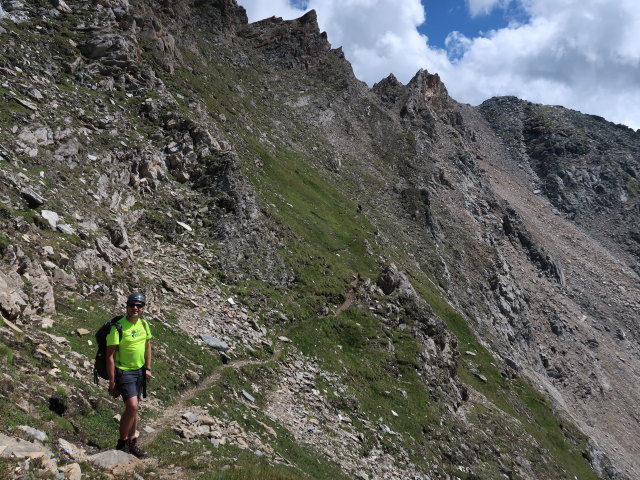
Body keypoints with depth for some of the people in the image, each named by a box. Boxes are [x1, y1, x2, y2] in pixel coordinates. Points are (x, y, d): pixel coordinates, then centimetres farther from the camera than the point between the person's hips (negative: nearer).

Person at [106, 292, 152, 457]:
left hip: (139, 371, 7)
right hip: (123, 372, -7)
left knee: (134, 408, 12)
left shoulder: (144, 324, 3)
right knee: (132, 406, -17)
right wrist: (112, 382, -16)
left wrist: (148, 368, 12)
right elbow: (110, 356, -16)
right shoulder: (118, 327, -18)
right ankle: (122, 444, -1)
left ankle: (132, 444, 24)